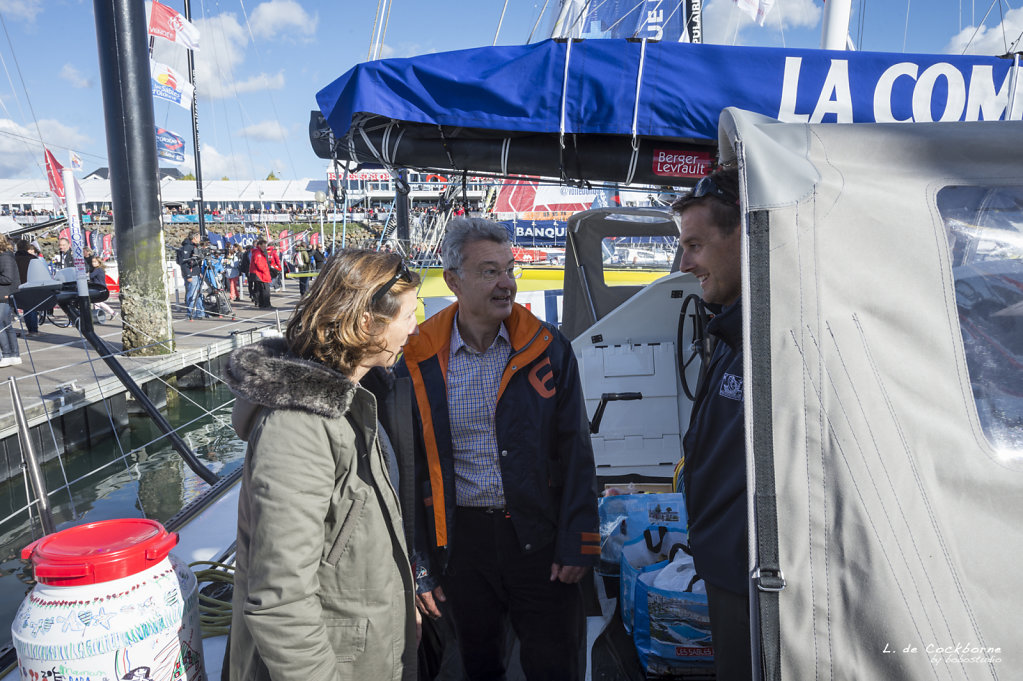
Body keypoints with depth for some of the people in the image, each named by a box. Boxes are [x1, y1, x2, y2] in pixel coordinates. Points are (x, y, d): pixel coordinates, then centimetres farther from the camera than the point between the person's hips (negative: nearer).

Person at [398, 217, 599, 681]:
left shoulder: (547, 348, -5)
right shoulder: (418, 361, -5)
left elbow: (574, 453, -2)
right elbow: (409, 467, 1)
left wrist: (577, 543, -5)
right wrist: (417, 564, 2)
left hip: (538, 535, -1)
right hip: (462, 537, 1)